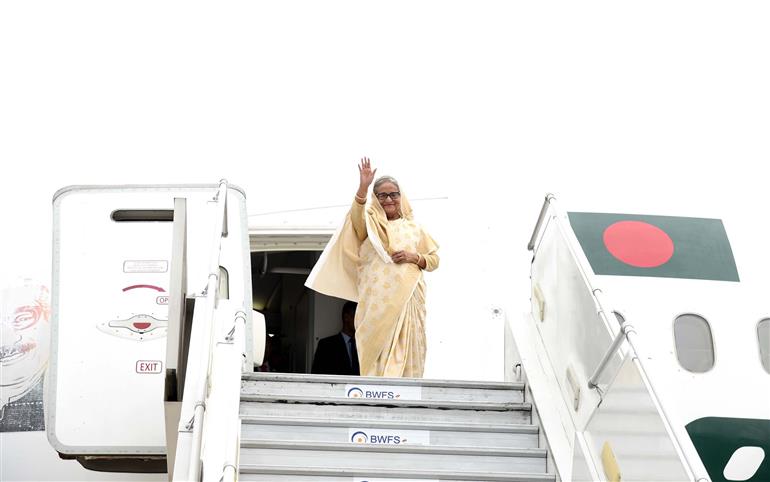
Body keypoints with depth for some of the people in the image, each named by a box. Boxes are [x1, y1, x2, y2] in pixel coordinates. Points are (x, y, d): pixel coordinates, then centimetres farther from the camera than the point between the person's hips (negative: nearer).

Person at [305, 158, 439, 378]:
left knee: (406, 348, -4)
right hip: (376, 299, -2)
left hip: (408, 297, 2)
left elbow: (434, 259, 19)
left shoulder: (413, 227, 19)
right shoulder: (370, 224, 12)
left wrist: (414, 257, -2)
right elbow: (356, 216, -12)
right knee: (377, 347, -9)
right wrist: (363, 187, -28)